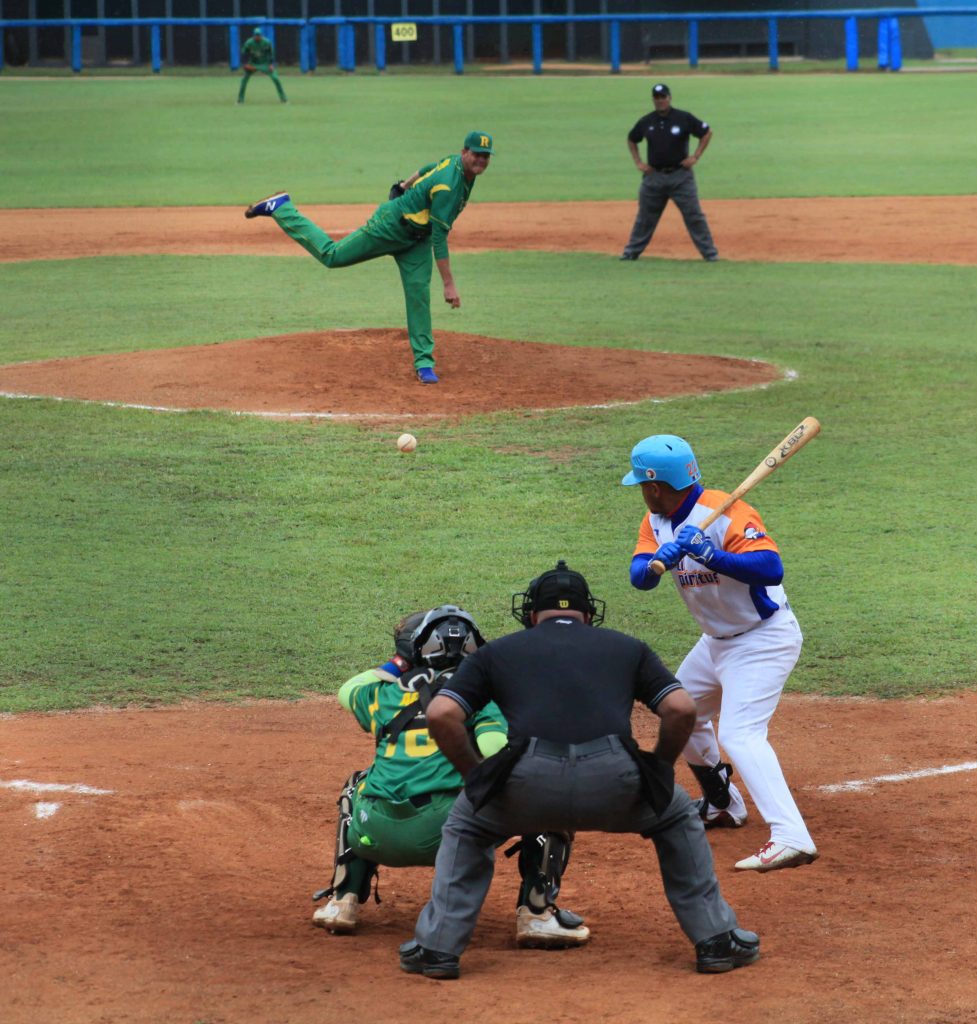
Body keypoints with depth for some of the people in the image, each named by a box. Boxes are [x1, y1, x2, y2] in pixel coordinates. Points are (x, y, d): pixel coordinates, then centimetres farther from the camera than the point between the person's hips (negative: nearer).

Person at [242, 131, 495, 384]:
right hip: (389, 228, -8)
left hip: (416, 239, 8)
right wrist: (449, 284, -35)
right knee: (332, 255, 3)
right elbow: (439, 239, -35)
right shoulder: (447, 186, -34)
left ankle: (423, 363, 1)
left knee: (419, 295, -1)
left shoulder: (457, 162, -6)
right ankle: (280, 207, 16)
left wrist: (406, 186, 35)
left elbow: (429, 169, 17)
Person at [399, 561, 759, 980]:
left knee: (466, 825, 31)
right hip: (613, 783, 0)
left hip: (527, 783, 0)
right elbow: (682, 710, 15)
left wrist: (475, 775, 26)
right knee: (678, 817, 32)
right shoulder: (627, 647, 28)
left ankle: (436, 947, 22)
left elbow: (441, 715, 13)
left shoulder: (498, 651, 26)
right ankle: (716, 940, 28)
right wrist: (657, 769, 30)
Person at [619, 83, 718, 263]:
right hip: (654, 176, 3)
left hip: (680, 175, -3)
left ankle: (709, 252, -1)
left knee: (693, 214, -5)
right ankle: (632, 251, 19)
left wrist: (695, 157, -4)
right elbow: (631, 139, 21)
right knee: (645, 217, 9)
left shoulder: (684, 118, -5)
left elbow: (707, 132, 3)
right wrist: (638, 162, 9)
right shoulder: (646, 122, 4)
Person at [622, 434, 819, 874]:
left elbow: (771, 569, -35)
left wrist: (710, 555, -43)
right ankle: (722, 805, 41)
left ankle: (791, 838, -35)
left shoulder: (726, 514, -25)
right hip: (717, 639, 10)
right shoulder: (657, 522, 1)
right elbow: (639, 576, -11)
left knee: (739, 733, -24)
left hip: (763, 639, -10)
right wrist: (661, 559, -33)